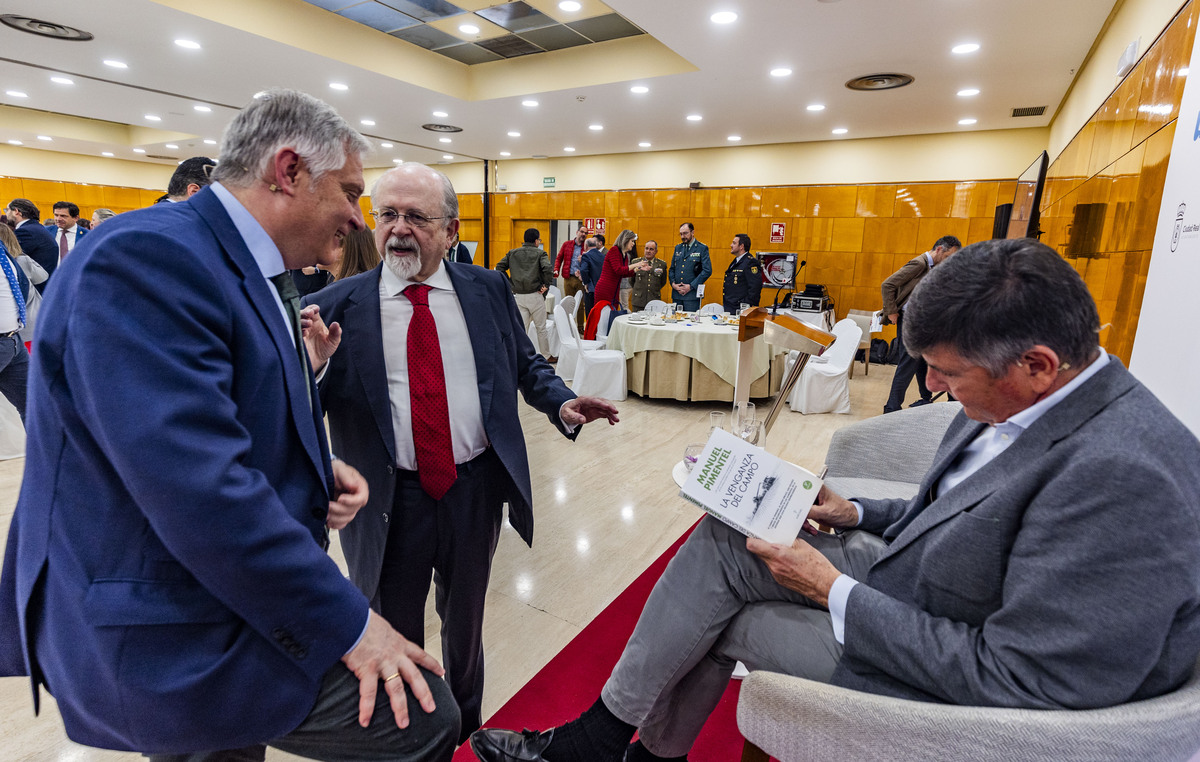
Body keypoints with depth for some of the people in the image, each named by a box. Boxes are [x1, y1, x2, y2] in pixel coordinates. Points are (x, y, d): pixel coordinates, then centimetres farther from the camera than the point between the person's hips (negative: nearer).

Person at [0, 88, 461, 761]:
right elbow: (202, 495, -31)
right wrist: (348, 624, -23)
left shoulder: (246, 269, 8)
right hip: (173, 642, -10)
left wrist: (318, 469, -2)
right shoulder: (147, 257, -24)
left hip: (219, 596, 10)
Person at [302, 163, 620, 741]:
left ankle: (467, 725, 57)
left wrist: (562, 404, -9)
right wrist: (312, 368, -29)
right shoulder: (337, 306, -7)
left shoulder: (489, 290, -1)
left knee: (465, 622, 26)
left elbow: (525, 364, 9)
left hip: (476, 489, 2)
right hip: (390, 499, -1)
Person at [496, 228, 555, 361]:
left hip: (519, 296, 3)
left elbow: (499, 267, 5)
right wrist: (546, 285, -8)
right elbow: (548, 269, -20)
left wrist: (510, 283, 8)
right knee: (541, 328, 10)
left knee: (521, 328, 6)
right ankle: (546, 356, 22)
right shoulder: (540, 253, -3)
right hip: (535, 295, -3)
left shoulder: (513, 253, 10)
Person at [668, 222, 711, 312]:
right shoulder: (678, 248, 16)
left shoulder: (702, 249, -1)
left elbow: (707, 271, -8)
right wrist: (673, 283, -1)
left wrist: (691, 286, -13)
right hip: (676, 294, 5)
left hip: (692, 294, -5)